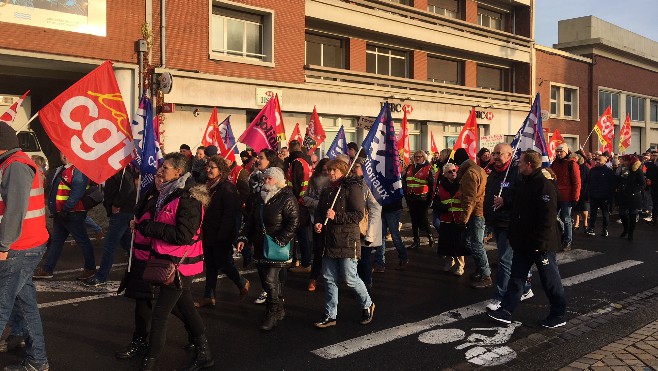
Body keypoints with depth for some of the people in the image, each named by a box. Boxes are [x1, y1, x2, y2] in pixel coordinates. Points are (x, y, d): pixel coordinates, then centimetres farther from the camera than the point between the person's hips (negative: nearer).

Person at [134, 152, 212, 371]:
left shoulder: (188, 198, -20)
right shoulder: (170, 193, 10)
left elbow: (184, 235, -26)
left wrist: (149, 227, -21)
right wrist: (144, 226, 1)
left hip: (180, 264, -10)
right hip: (171, 262, 10)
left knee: (160, 313, -2)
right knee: (186, 307, 18)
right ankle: (203, 353, 30)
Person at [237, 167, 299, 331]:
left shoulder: (287, 199, -9)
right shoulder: (261, 198, 15)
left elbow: (293, 222, -17)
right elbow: (251, 220, 19)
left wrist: (279, 241, -21)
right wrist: (243, 237, 6)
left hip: (277, 249, -8)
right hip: (260, 247, 8)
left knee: (270, 280, -11)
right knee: (265, 279, 11)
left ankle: (273, 314, 3)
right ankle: (279, 310, 27)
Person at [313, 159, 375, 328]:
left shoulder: (352, 188, -8)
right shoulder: (326, 192, 16)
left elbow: (358, 214, -15)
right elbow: (319, 212, 22)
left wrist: (336, 216, -21)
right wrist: (317, 223, 1)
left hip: (347, 241, -7)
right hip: (329, 241, 7)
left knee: (350, 278, -1)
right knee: (329, 279, 9)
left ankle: (367, 305, 24)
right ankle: (330, 315, 18)